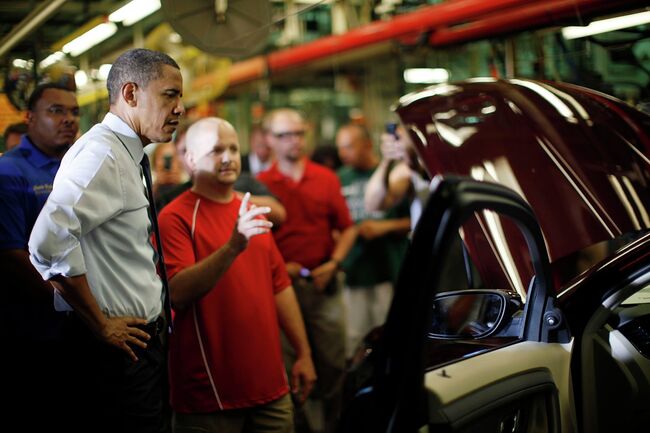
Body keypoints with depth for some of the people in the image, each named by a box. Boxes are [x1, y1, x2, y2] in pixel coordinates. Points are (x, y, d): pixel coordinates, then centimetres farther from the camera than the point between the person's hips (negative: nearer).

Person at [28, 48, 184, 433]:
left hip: (140, 341, 10)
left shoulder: (127, 156, 13)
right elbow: (48, 243, -30)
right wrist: (100, 325, -20)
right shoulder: (101, 153, -17)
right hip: (116, 347, -9)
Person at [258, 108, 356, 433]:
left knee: (333, 363, 5)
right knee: (288, 366, 3)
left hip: (323, 283, 2)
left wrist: (333, 263, -3)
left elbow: (347, 229, 10)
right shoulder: (260, 184, 1)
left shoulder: (327, 179, 7)